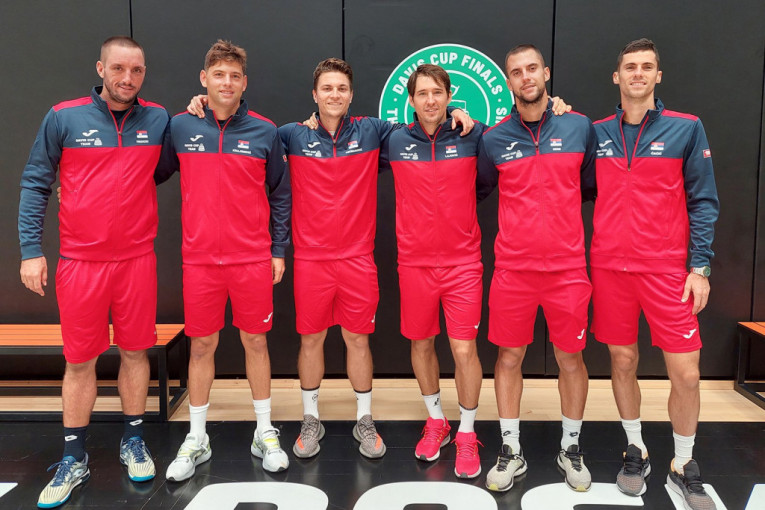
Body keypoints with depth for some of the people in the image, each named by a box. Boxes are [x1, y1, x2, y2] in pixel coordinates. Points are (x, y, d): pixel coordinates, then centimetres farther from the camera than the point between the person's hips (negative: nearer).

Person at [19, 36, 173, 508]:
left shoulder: (159, 119, 3)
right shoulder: (64, 118, -2)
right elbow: (36, 184, 2)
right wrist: (32, 250, -3)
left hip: (137, 260, 1)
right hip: (80, 261, -1)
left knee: (135, 351, 10)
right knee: (80, 360, 7)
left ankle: (133, 441, 28)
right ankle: (74, 460, 22)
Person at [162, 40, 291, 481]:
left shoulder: (265, 132, 0)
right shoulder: (180, 127, 1)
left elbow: (280, 195, 5)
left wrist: (279, 250, 3)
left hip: (253, 259, 0)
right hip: (200, 261, 1)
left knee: (256, 342, 9)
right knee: (201, 346, 9)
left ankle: (265, 433, 24)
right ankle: (196, 440, 24)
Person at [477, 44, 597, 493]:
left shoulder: (580, 127, 1)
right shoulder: (494, 139, 0)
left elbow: (591, 187, 12)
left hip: (568, 268, 0)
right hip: (512, 268, 0)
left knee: (571, 358, 9)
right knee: (509, 357, 8)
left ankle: (571, 449, 29)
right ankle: (512, 451, 24)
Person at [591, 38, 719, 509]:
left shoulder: (686, 129, 0)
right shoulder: (596, 132, 5)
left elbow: (703, 201, 0)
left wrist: (700, 266, -6)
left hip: (667, 268, -1)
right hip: (610, 267, 2)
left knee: (686, 373, -1)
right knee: (623, 361, 10)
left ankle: (684, 467, 21)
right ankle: (636, 451, 30)